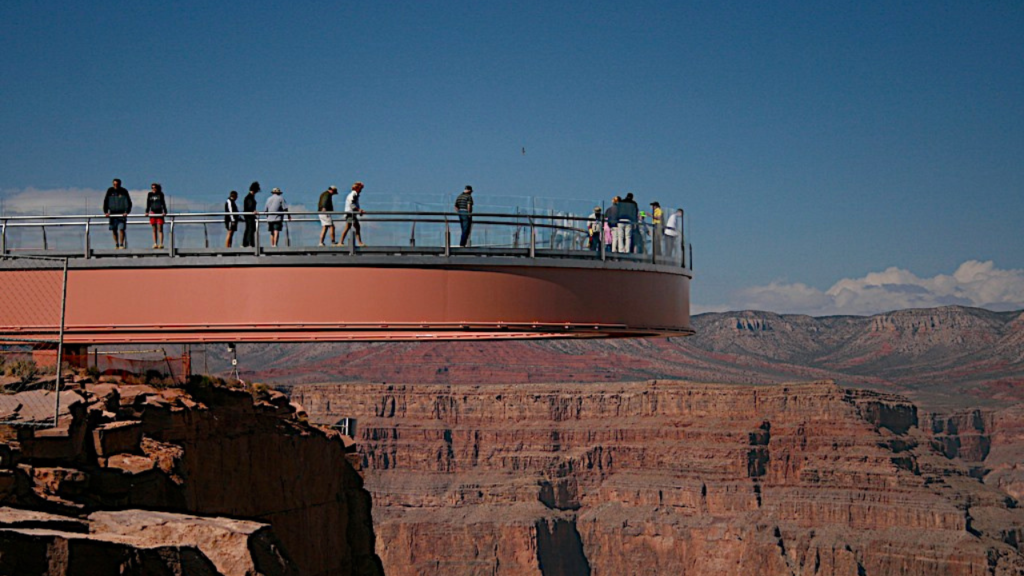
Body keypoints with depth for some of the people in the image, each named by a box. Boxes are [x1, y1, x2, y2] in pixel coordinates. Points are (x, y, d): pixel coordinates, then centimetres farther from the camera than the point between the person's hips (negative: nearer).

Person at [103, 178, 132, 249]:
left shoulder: (124, 191, -3)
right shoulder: (110, 191, 3)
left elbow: (128, 202, -7)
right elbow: (106, 201, 3)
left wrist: (126, 211, -22)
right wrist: (105, 212, -8)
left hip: (122, 214, -3)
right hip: (113, 213, 3)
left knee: (121, 229, -11)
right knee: (114, 230, 3)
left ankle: (121, 244, -3)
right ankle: (116, 244, 14)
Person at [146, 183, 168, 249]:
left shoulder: (160, 194, -1)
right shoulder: (149, 194, 8)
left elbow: (163, 203, -6)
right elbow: (148, 204, 8)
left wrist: (165, 211, -17)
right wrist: (147, 212, -2)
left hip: (159, 213, -3)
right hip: (152, 213, 3)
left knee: (160, 229, -5)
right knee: (154, 230, 4)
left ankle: (161, 244, -5)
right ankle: (155, 244, 6)